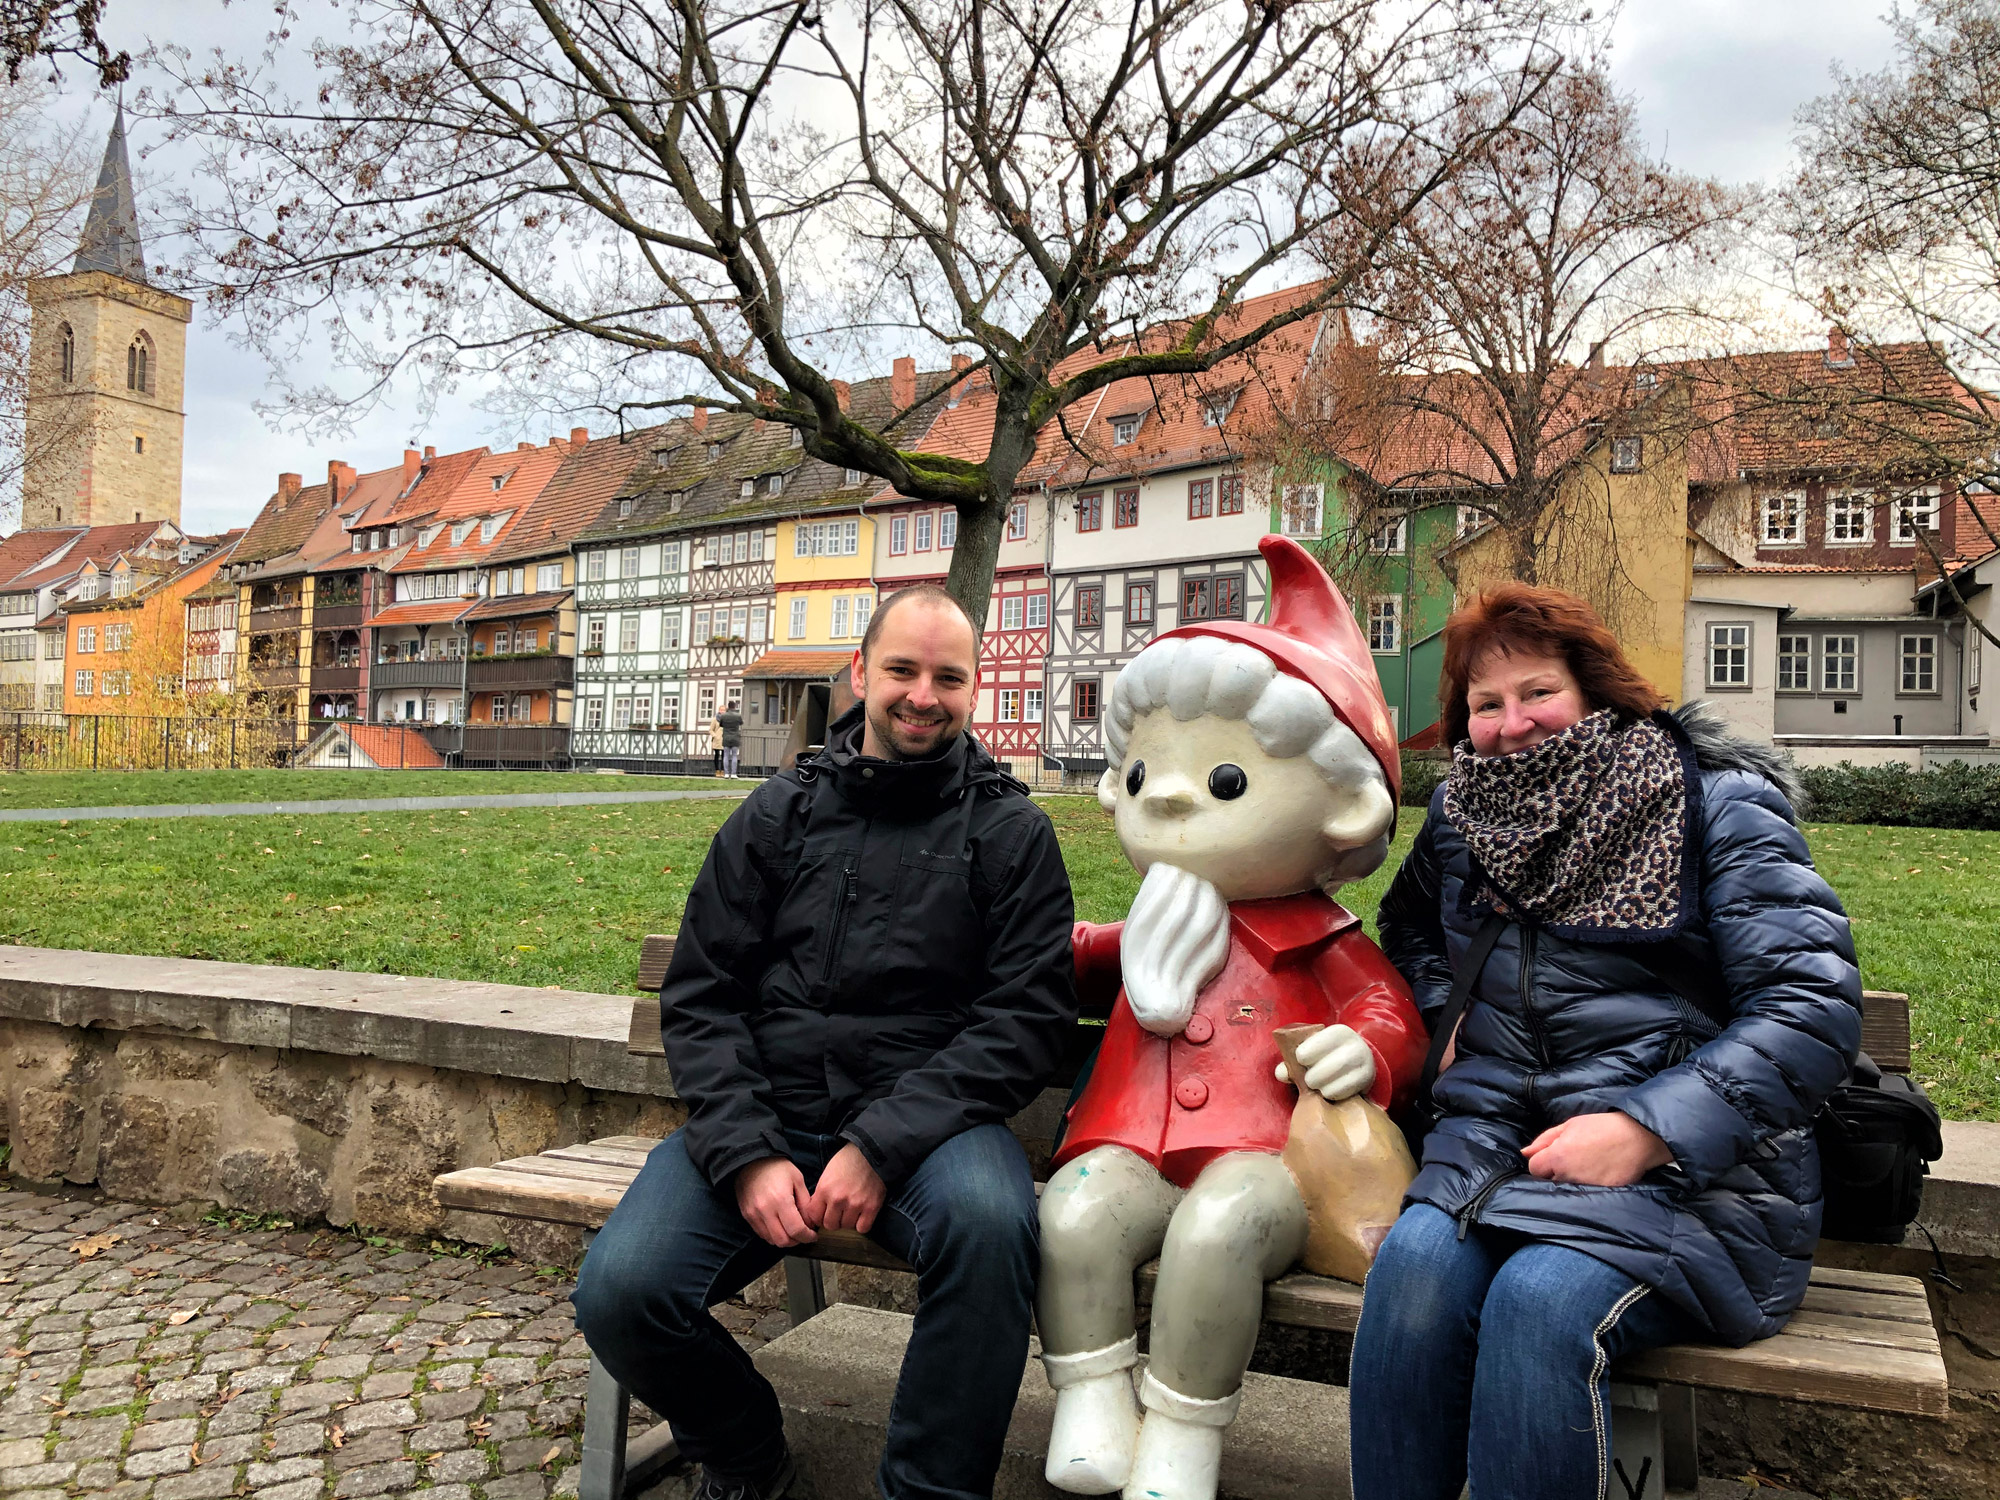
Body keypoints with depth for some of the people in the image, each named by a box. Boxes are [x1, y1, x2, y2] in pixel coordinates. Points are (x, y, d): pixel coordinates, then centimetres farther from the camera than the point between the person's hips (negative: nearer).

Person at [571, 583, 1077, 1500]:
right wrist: (746, 1154, -9)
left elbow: (1028, 1013, -4)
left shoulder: (1011, 831, 4)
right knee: (618, 1290, -20)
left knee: (988, 1221, -35)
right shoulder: (779, 815, 10)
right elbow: (699, 995, 7)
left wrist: (883, 1147, -15)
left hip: (923, 1121, -2)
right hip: (765, 1116, 2)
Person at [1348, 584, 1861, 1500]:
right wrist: (1445, 1010, 12)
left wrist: (1646, 1131, -19)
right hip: (1496, 1130, 4)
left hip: (1692, 1160, -3)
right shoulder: (1462, 814, 14)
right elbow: (1409, 928, 35)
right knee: (1416, 1259, -28)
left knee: (1541, 1297, -32)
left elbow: (1815, 1004, -10)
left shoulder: (1718, 802, -1)